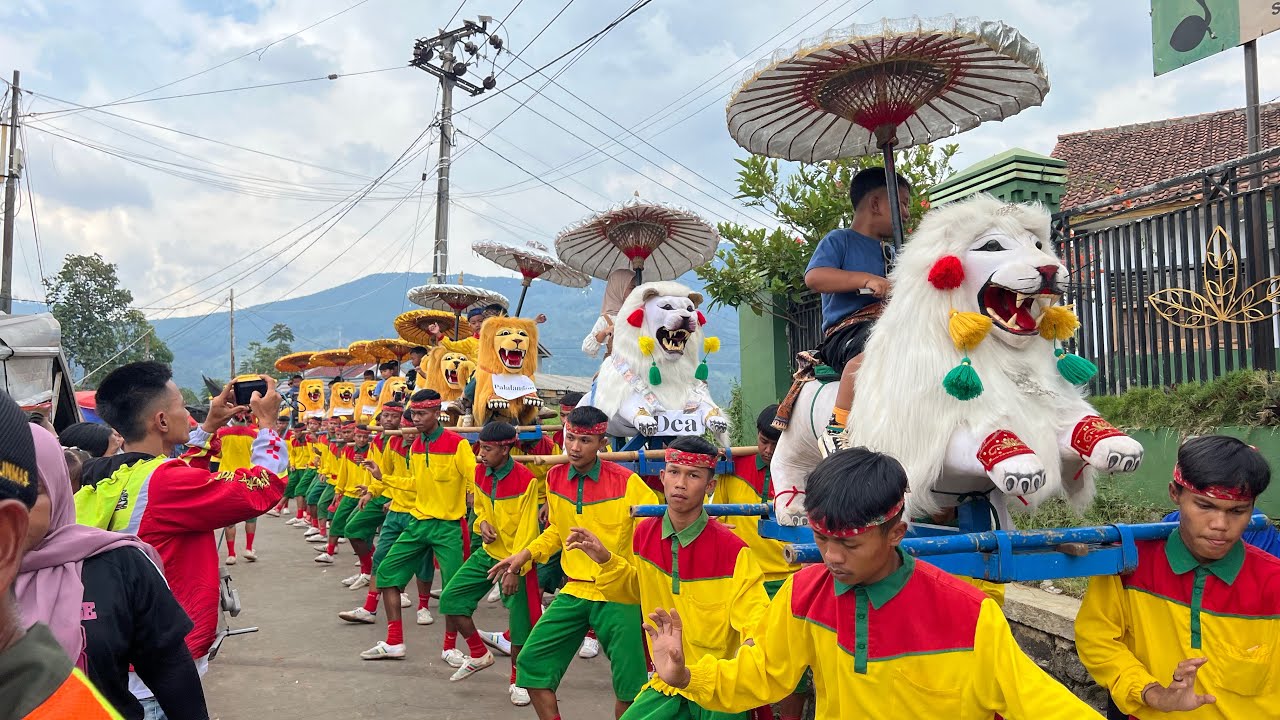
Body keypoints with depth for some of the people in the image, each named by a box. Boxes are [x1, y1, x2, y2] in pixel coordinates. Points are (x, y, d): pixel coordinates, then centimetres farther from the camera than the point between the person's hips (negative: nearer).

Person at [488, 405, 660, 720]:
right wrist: (526, 554, 6)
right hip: (575, 591, 5)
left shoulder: (627, 482, -13)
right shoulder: (555, 478, 2)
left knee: (629, 685, -4)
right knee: (532, 663, 2)